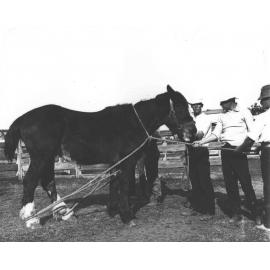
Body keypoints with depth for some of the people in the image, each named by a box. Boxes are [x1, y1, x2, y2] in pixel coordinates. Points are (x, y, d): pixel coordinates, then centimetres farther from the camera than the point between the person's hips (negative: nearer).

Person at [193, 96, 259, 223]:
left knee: (246, 183, -5)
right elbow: (216, 134, 12)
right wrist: (201, 142, 0)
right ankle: (236, 212, 15)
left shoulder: (244, 112, 4)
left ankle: (255, 213, 7)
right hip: (226, 151, 5)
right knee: (230, 183, 5)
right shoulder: (222, 116, 16)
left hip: (239, 151, -5)